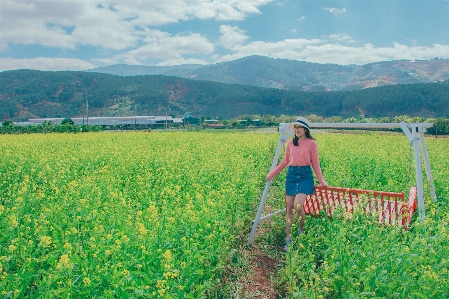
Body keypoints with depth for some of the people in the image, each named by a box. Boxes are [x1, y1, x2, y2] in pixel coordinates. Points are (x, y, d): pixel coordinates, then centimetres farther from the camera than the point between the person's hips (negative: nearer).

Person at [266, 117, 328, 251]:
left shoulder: (311, 143, -1)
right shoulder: (291, 143, 10)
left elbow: (315, 163, 2)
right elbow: (285, 161, 17)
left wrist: (322, 181, -2)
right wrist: (272, 174, 16)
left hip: (305, 175, -4)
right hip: (291, 175, 4)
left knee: (298, 205, -18)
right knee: (289, 208, 4)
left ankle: (301, 230, 11)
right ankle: (288, 239, 14)